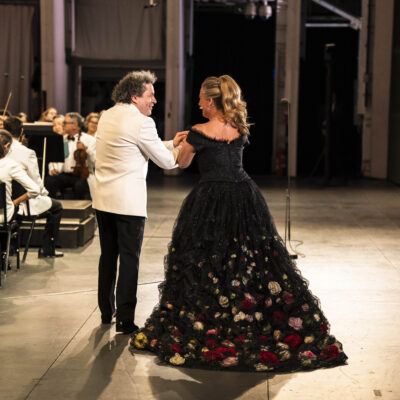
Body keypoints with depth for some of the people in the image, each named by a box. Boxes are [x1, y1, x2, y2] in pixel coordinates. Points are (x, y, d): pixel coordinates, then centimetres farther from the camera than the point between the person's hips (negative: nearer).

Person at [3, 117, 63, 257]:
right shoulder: (27, 153, -19)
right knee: (56, 207, 19)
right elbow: (36, 183, -13)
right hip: (23, 205, -6)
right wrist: (44, 192, 10)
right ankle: (47, 249, 22)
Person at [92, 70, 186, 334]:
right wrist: (182, 149, 12)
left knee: (108, 255, 17)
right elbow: (165, 161, -8)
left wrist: (171, 144, 19)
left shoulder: (107, 116, 12)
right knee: (129, 259, -1)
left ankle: (107, 311, 27)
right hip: (128, 201, -8)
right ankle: (125, 320, 2)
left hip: (103, 200, 8)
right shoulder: (141, 121, -14)